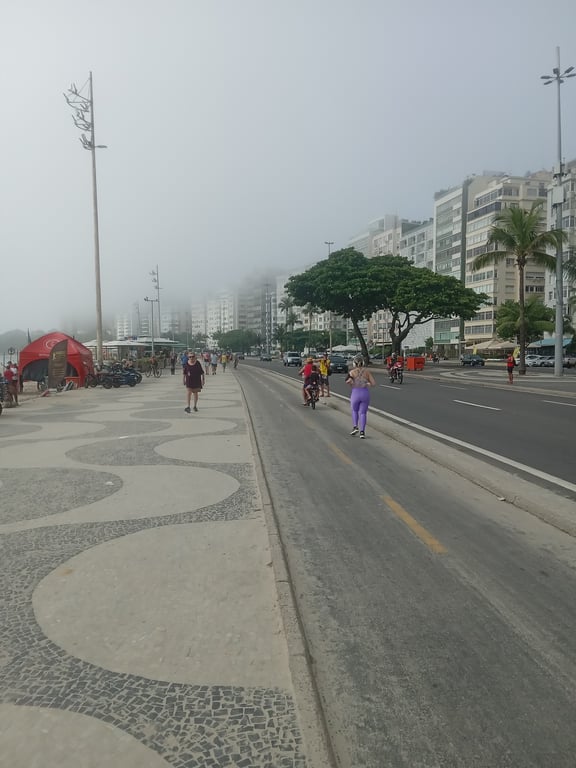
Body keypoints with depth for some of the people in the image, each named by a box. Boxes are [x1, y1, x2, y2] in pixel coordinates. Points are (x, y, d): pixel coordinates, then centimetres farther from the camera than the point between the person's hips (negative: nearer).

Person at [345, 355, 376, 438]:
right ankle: (362, 431, -2)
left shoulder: (352, 372, -2)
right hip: (365, 393, 1)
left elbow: (348, 381, -21)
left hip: (355, 393, -1)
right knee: (362, 413, 11)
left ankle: (355, 427, 7)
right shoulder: (367, 372, 4)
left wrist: (352, 384, 0)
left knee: (354, 410, 24)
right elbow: (374, 383, 0)